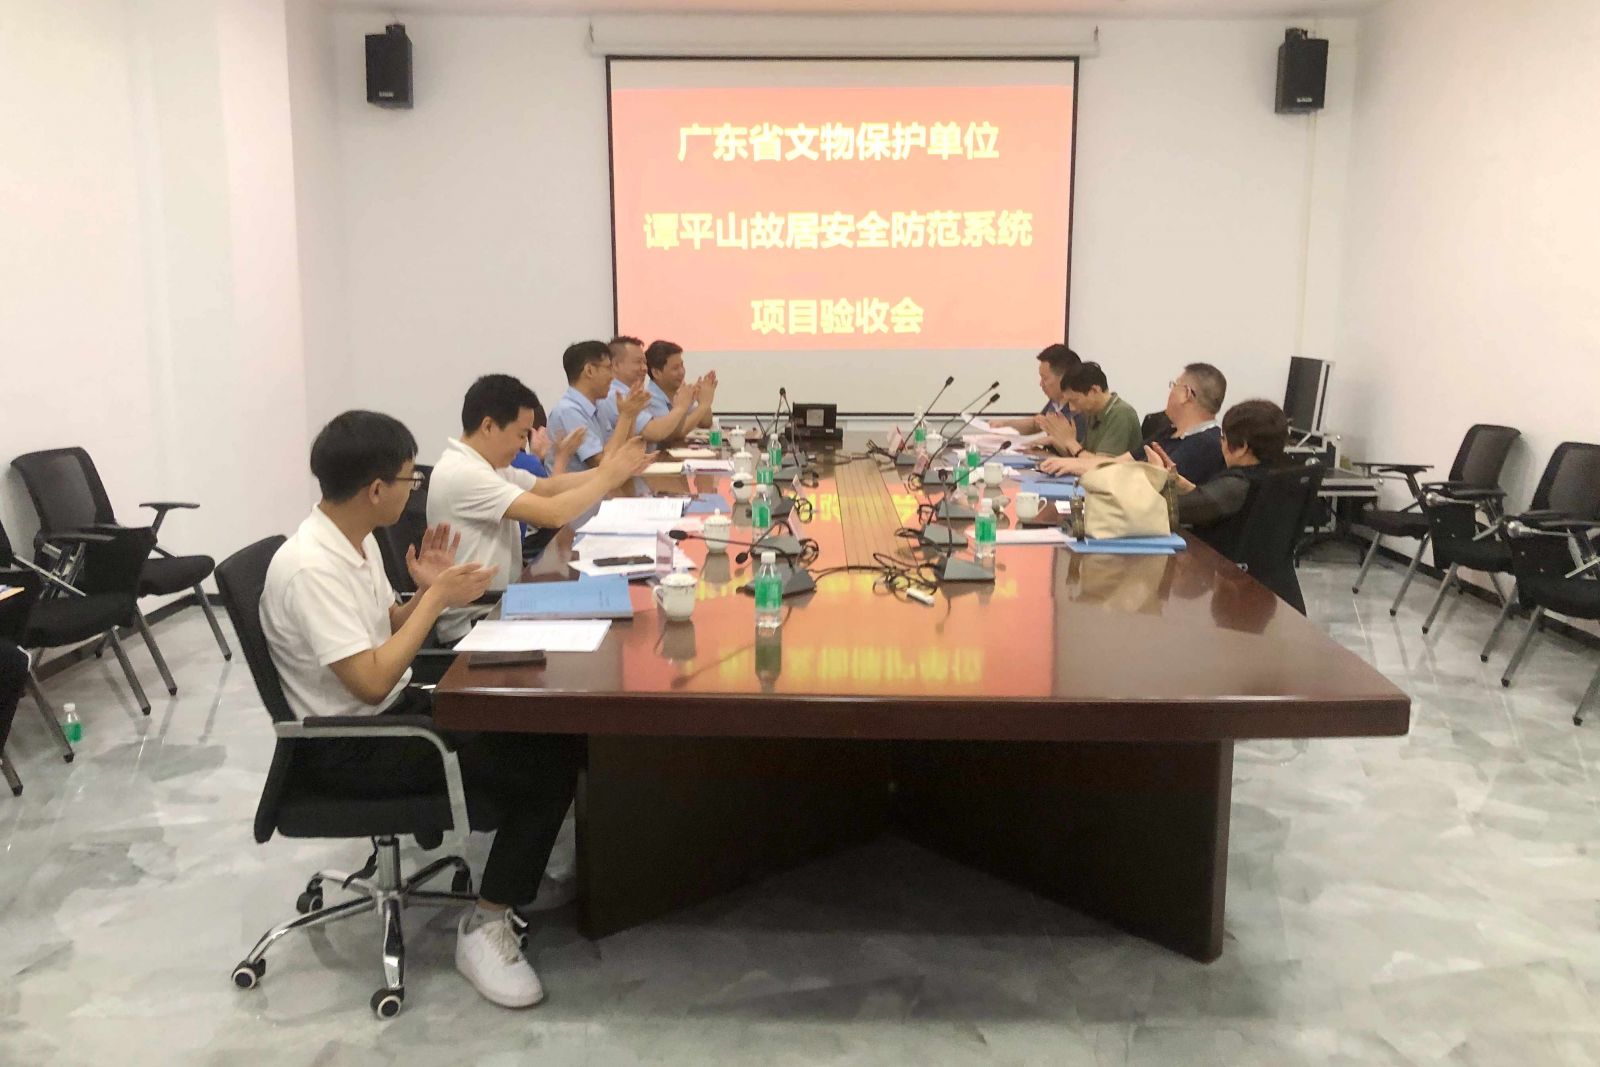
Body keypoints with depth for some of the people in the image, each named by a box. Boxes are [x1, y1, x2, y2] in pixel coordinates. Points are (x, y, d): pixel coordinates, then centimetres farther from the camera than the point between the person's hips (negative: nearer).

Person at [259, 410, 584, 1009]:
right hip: (351, 748, -9)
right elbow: (371, 682, -27)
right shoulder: (310, 569, -24)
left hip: (396, 709, 9)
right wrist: (437, 598, -19)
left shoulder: (357, 542, 5)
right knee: (550, 765, -19)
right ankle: (485, 925, -8)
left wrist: (427, 592, -3)